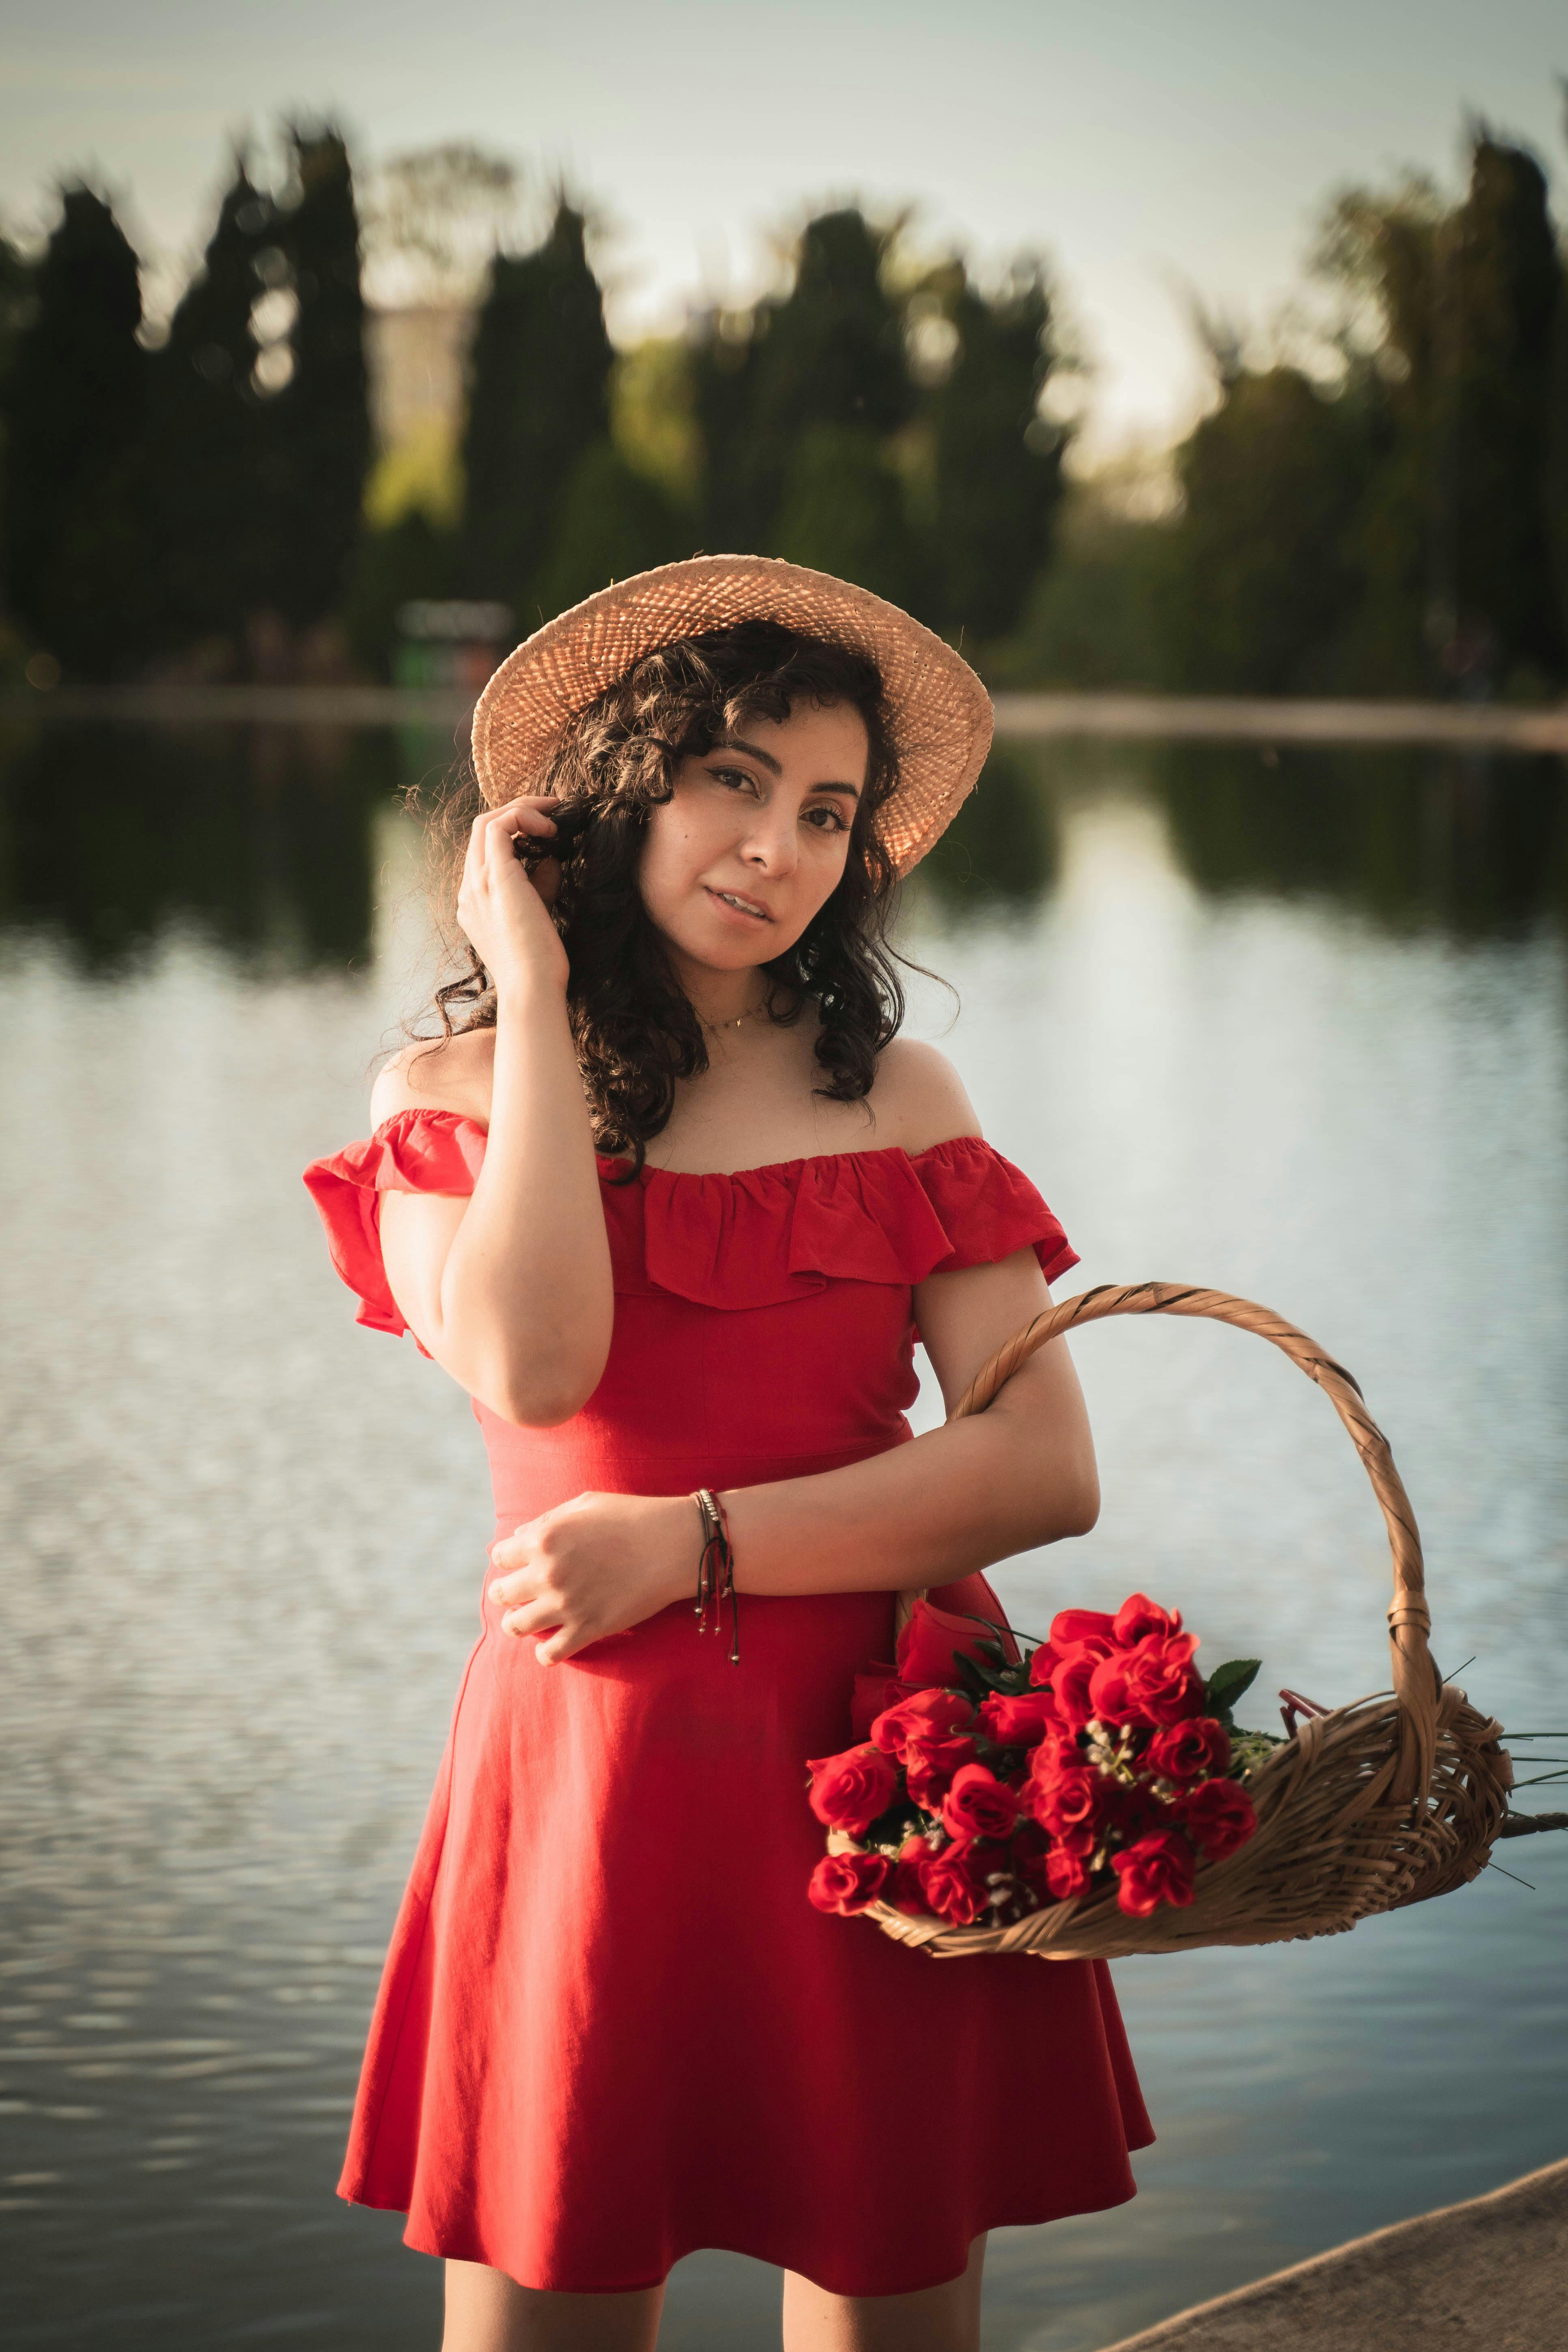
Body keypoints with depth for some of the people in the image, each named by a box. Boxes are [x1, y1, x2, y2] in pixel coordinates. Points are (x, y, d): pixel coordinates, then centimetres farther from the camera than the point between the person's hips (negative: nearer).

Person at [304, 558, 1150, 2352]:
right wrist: (536, 989, -8)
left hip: (892, 1771, 1)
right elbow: (531, 1367, -15)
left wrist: (693, 1544, -12)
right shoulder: (445, 1093, 6)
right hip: (590, 1779, -1)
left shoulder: (891, 1096, 8)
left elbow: (1049, 1470, -3)